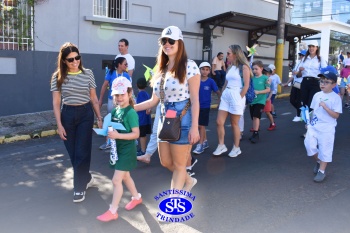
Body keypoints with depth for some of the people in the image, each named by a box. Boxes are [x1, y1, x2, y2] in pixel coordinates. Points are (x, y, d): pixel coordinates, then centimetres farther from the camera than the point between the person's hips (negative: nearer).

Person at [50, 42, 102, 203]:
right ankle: (86, 178, 32)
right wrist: (59, 124, -6)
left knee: (81, 152, -1)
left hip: (85, 114, -1)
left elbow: (94, 99, 5)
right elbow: (56, 103, -1)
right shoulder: (58, 76, -1)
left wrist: (99, 118, 4)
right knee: (73, 153, 9)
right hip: (67, 115, 1)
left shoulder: (88, 74, -1)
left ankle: (79, 187, 12)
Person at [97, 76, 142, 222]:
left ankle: (112, 211, 6)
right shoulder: (115, 110, 4)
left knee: (116, 180, -5)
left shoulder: (131, 113, -19)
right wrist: (108, 132, -6)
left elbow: (136, 134, -21)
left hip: (127, 150, -8)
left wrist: (118, 135, -29)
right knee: (125, 177, 21)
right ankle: (137, 197, 42)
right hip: (117, 149, 8)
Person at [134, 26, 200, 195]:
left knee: (179, 165, 5)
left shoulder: (189, 66, -10)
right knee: (166, 162, 17)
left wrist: (194, 127, -16)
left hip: (183, 120, -7)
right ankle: (188, 181, 43)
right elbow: (154, 100, 12)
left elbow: (195, 100, -12)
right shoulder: (162, 69, 10)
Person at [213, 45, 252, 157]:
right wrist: (222, 95, 8)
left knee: (234, 124, 2)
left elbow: (246, 85, -11)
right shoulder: (230, 68, 16)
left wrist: (239, 98, -11)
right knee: (219, 122, 1)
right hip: (226, 96, 7)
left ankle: (236, 148, 17)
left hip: (236, 96, -7)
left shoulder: (244, 67, -6)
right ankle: (221, 145, 14)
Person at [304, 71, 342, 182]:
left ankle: (322, 171, 17)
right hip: (314, 126, 5)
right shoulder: (317, 95, 6)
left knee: (325, 150, 3)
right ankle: (318, 161, 27)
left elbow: (336, 115, -14)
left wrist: (325, 107, -23)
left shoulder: (336, 97, -10)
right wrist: (308, 122, 11)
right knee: (309, 144, -1)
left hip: (327, 129, -4)